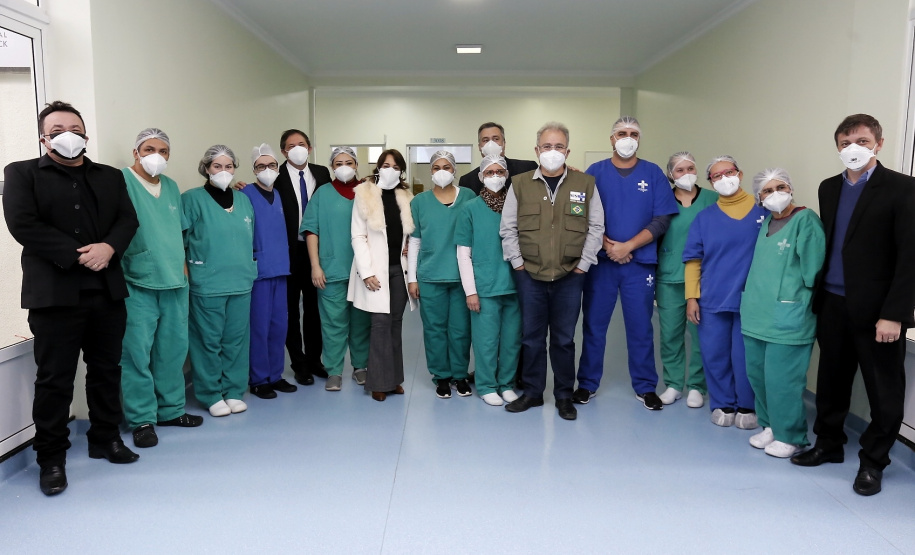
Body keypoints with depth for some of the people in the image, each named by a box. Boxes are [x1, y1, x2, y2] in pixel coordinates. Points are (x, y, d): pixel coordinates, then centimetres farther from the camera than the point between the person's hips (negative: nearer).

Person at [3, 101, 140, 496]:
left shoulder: (111, 177, 15)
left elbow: (127, 220, 4)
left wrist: (108, 248, -16)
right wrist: (76, 255, -16)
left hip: (107, 291, 4)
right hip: (55, 294, -4)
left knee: (106, 371, 13)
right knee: (55, 379, 3)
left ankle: (106, 438, 29)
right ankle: (51, 457, 16)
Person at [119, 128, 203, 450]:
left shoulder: (171, 187, 16)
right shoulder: (122, 181, -6)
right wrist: (118, 266, -14)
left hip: (174, 282, 6)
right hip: (137, 284, -6)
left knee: (173, 349, 11)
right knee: (137, 351, -3)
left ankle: (171, 410, 24)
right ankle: (141, 419, 8)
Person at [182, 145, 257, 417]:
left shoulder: (244, 200, 13)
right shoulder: (192, 198, -3)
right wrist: (187, 275, -6)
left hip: (241, 282, 5)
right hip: (207, 284, -4)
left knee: (237, 340, 9)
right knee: (209, 341, 2)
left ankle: (234, 391, 21)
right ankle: (211, 395, 15)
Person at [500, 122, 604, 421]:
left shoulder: (585, 183, 2)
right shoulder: (520, 184, 2)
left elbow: (596, 227, 3)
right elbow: (507, 228, 4)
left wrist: (583, 264, -2)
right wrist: (517, 262, -2)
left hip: (569, 276, 0)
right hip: (530, 275, 1)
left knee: (564, 339, 8)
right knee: (532, 337, 9)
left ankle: (564, 396, 23)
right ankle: (532, 392, 24)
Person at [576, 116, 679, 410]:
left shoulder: (653, 173, 3)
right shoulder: (595, 172, 3)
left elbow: (661, 220, -2)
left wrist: (627, 246, -13)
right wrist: (607, 246, -13)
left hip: (640, 263, 0)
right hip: (600, 262, 0)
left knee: (640, 327, 8)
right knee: (593, 325, 6)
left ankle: (645, 386, 21)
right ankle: (587, 383, 19)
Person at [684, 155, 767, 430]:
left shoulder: (763, 212, 1)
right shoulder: (704, 217, 5)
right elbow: (693, 259, 5)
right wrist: (691, 297, -1)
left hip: (751, 299, -2)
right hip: (712, 300, 2)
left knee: (744, 357, 4)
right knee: (714, 356, 8)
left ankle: (747, 407, 24)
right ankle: (722, 405, 25)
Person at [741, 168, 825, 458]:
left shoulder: (805, 220, -9)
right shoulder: (765, 222, 13)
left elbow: (812, 270, -12)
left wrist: (794, 297, -6)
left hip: (787, 318, -7)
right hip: (756, 313, 7)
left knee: (781, 379, -1)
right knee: (757, 373, 14)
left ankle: (790, 436, 17)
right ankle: (771, 426, 31)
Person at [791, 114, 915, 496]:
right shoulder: (829, 188, 10)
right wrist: (818, 296, 8)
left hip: (876, 308, -5)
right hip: (833, 304, 5)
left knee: (884, 390, 7)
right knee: (832, 379, 15)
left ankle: (872, 461, 24)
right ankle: (829, 443, 32)